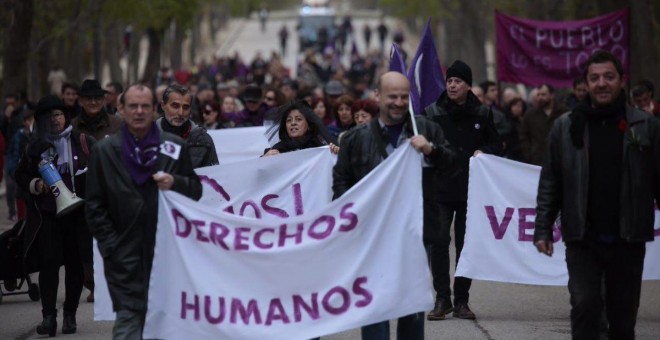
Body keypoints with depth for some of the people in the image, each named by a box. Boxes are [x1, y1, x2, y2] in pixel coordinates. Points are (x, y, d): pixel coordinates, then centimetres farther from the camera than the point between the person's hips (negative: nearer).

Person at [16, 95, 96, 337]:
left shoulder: (83, 142, 1)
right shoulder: (36, 147, 7)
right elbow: (21, 175, 14)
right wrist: (35, 185, -6)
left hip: (77, 214, -1)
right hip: (46, 215, 1)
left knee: (75, 263, 5)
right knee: (48, 262, -9)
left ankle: (70, 314, 15)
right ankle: (48, 315, -11)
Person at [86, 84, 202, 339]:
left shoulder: (175, 147, 9)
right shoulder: (104, 151, 6)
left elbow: (196, 191, 11)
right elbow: (94, 205, 5)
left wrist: (175, 183, -11)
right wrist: (110, 246, -4)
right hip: (125, 254, -2)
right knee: (128, 318, -9)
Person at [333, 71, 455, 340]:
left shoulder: (427, 129, 5)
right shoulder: (357, 137, 3)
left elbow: (451, 164, 6)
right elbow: (340, 180, 6)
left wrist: (431, 149, -14)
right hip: (373, 232, -1)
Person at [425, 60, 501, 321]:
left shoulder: (482, 114, 7)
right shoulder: (432, 112, 2)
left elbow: (496, 145, 14)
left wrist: (483, 152, -5)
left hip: (471, 189, 2)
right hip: (440, 189, -2)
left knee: (466, 244, 6)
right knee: (438, 241, -11)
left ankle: (461, 300, 14)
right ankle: (442, 299, -3)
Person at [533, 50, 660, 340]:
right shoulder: (566, 127, 3)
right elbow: (550, 183, 5)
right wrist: (543, 229, -1)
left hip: (628, 240, 0)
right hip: (583, 240, 0)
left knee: (623, 313, 8)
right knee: (585, 305, -10)